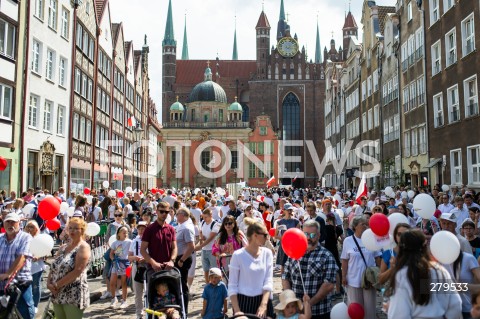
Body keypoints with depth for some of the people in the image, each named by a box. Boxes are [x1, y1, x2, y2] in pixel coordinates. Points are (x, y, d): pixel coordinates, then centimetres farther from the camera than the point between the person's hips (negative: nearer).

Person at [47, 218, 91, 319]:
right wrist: (49, 283, -7)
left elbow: (77, 271, -17)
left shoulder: (83, 247, -8)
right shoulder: (63, 247, 15)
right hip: (58, 295, 7)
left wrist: (57, 285, -14)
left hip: (74, 296, -7)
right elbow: (53, 268, 11)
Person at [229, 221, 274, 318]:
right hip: (243, 301, -3)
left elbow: (268, 281, -4)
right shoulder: (238, 255, -10)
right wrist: (237, 310, -14)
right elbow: (232, 286, -8)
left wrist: (263, 305, -15)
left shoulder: (267, 253, 0)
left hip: (263, 299, 3)